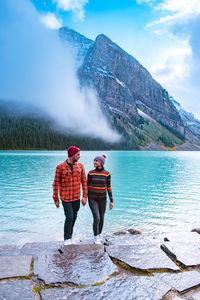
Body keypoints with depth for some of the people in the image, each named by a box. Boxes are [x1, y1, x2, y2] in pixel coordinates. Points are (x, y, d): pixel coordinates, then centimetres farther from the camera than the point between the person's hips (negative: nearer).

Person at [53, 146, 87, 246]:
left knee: (74, 217, 14)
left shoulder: (80, 166, 0)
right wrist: (56, 199, -4)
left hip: (76, 197, 4)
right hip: (65, 198, -4)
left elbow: (84, 181, 3)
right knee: (69, 217, -7)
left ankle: (70, 235, 36)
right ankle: (67, 239, 14)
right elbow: (56, 184, -6)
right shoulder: (60, 167, -11)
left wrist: (85, 196, -2)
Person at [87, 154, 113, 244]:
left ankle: (99, 234, 38)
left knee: (101, 218, 13)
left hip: (102, 199, 1)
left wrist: (111, 201, -3)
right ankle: (96, 238, 9)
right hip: (92, 199, -1)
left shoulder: (107, 174, -7)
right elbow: (87, 186, 0)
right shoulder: (90, 173, -7)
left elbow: (108, 187, -3)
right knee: (96, 218, -11)